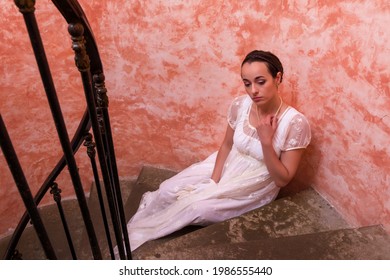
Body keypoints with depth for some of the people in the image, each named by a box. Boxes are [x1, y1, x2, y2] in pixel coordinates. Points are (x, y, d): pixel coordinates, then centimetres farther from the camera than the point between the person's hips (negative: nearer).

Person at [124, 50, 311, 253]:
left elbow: (282, 180, -18)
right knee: (169, 190, -11)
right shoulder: (240, 105, -13)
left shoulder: (296, 123, -25)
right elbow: (227, 145, 1)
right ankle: (136, 226, 16)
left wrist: (266, 141, -32)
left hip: (254, 188, -4)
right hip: (227, 167, 4)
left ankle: (136, 235, 5)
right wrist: (213, 181, -10)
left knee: (195, 207, -19)